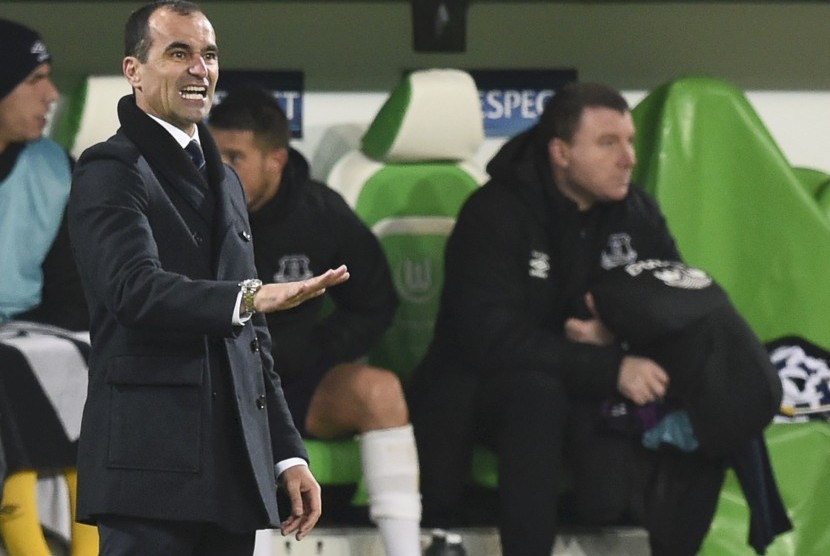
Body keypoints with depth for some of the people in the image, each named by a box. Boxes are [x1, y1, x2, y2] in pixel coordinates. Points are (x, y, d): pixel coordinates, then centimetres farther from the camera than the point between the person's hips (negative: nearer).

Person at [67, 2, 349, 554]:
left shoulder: (225, 180, 23)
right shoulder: (111, 170, -3)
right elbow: (134, 286, -21)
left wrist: (288, 452, 18)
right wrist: (250, 296, -35)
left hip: (234, 468, 8)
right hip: (151, 465, -7)